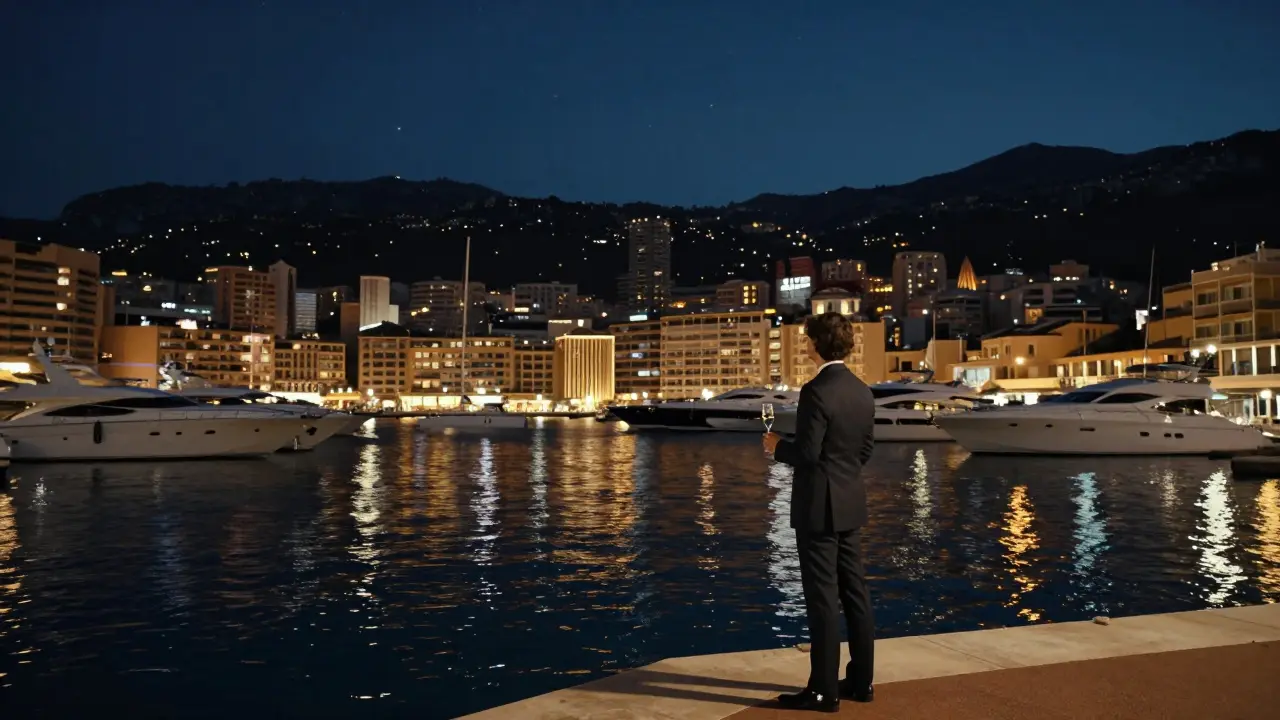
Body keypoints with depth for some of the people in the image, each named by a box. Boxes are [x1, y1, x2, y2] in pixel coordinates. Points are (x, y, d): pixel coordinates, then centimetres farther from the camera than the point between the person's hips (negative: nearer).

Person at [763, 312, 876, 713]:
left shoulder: (816, 391, -18)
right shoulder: (862, 391, 7)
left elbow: (807, 453, -20)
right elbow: (865, 450, 13)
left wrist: (777, 446, -2)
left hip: (818, 506, -8)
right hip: (850, 504, 8)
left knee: (822, 597, -2)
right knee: (854, 592, 13)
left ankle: (824, 690, 5)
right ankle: (860, 680, 23)